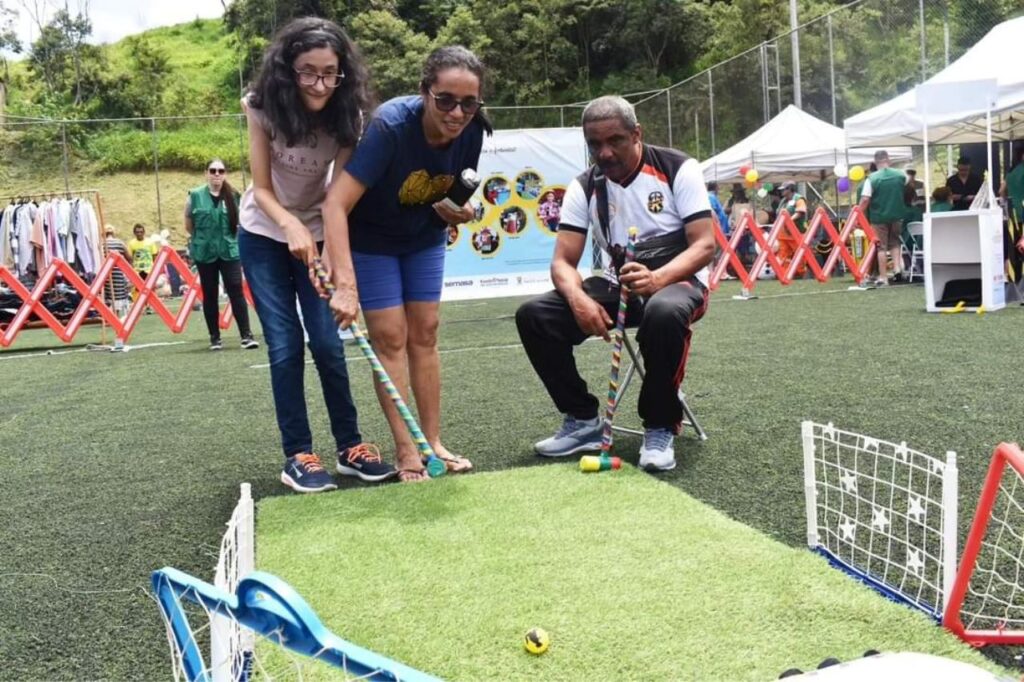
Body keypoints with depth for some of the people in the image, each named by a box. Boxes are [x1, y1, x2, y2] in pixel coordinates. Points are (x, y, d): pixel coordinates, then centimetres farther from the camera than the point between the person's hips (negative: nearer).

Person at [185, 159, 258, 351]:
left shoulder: (233, 196, -1)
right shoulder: (195, 195, -3)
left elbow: (239, 221, 12)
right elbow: (188, 225, 7)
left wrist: (228, 238, 7)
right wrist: (201, 239, 11)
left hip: (230, 250, 0)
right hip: (204, 252, 0)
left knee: (236, 292, -6)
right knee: (210, 295, 8)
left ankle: (246, 335, -5)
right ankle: (215, 337, 16)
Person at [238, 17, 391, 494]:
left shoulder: (346, 116, -18)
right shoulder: (262, 106, -20)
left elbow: (340, 195, -21)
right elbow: (262, 189, -18)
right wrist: (292, 226, -38)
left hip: (316, 235, 1)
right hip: (263, 235, -1)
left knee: (328, 343, -5)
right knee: (285, 346, -6)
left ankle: (349, 446, 8)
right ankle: (297, 455, 2)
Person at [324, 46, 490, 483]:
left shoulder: (471, 132, -19)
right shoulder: (390, 126, -35)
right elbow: (337, 206, -40)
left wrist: (458, 211, -23)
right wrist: (345, 284, -49)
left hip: (424, 238, 5)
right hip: (370, 238, -4)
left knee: (424, 335, 5)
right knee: (390, 338, -6)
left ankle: (433, 442, 13)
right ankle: (406, 453, 0)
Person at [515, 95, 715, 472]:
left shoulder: (679, 169, -10)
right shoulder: (583, 187, 0)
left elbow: (705, 245, -16)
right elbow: (562, 261, -5)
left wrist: (657, 278, -36)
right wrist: (579, 299, -29)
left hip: (676, 280, -4)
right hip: (616, 286, 4)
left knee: (665, 312, -41)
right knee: (533, 314, -16)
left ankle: (660, 428, -20)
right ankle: (583, 420, -3)